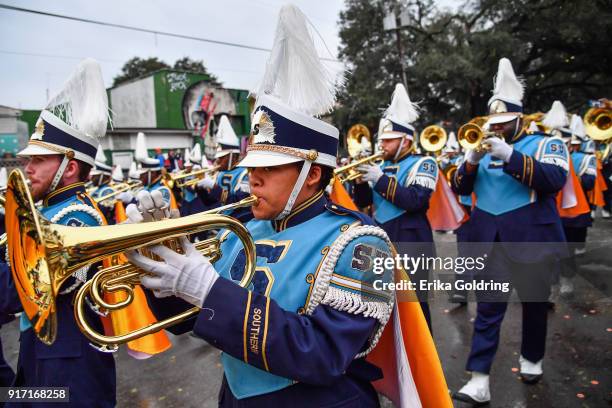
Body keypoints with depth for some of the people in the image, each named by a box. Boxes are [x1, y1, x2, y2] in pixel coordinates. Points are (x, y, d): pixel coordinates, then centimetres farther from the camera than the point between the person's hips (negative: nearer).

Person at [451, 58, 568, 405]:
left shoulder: (547, 143, 1)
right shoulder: (486, 147, 11)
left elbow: (555, 179, -18)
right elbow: (460, 187, 6)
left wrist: (511, 157, -28)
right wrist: (471, 162, -14)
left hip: (532, 239, -2)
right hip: (491, 240, 2)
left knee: (534, 302, 14)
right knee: (488, 306, -1)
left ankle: (532, 359, 38)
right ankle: (480, 380, -1)